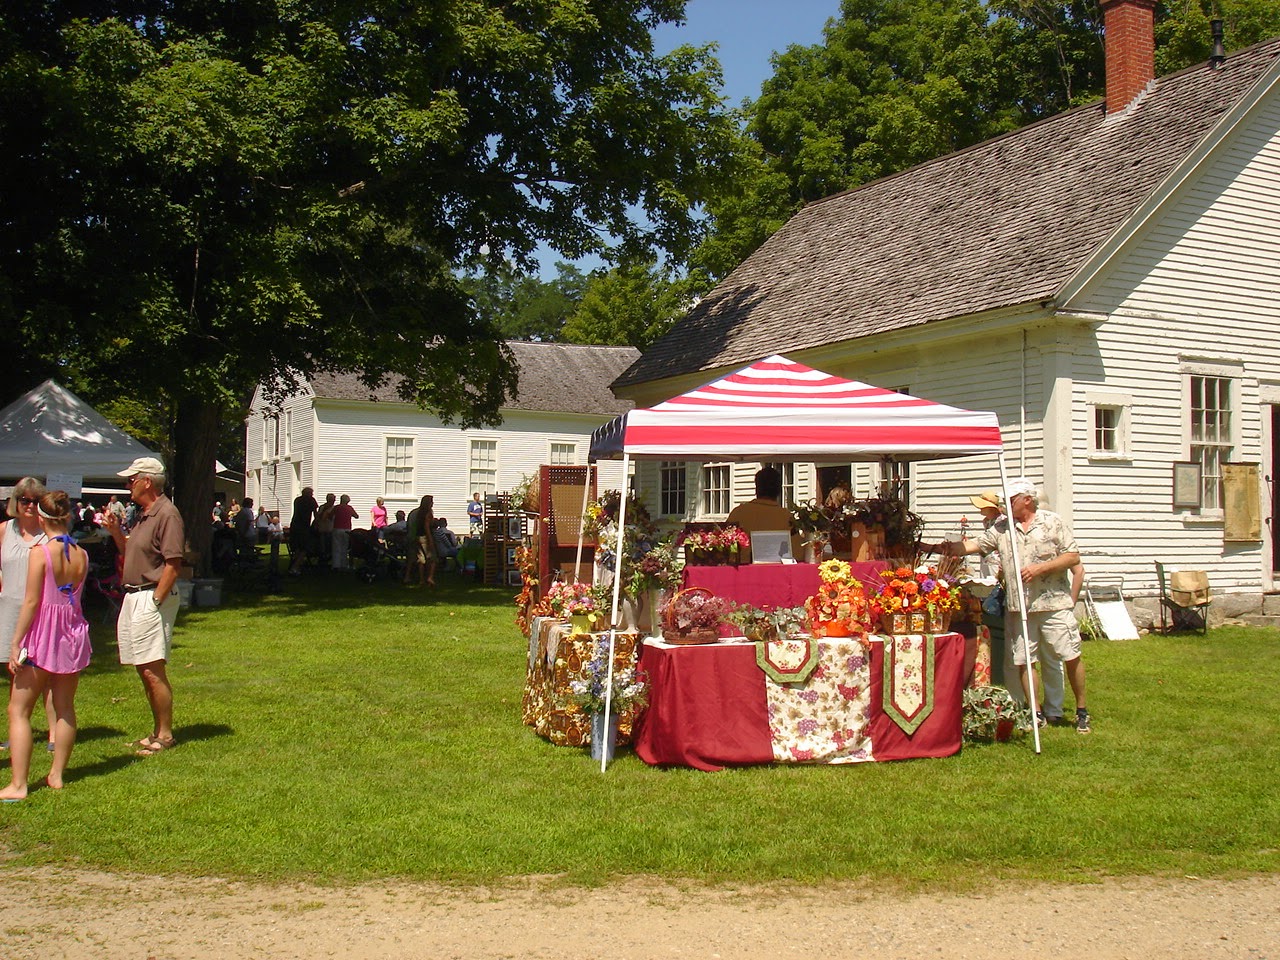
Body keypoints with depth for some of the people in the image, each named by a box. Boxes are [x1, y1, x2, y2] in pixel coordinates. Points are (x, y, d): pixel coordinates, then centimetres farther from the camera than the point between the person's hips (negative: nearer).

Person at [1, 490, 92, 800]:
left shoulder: (40, 552, -14)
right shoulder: (81, 554, 2)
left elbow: (31, 602, -15)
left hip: (43, 633, -5)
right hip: (74, 632, 6)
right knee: (65, 708, 14)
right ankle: (57, 774, 20)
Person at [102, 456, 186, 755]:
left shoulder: (166, 514, -14)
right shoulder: (144, 515, 17)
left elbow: (173, 564, -19)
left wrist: (155, 601, -20)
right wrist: (115, 531, 10)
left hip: (153, 598, -10)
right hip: (134, 597, 10)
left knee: (153, 671, -8)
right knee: (144, 670, 13)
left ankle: (165, 735, -1)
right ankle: (158, 731, 21)